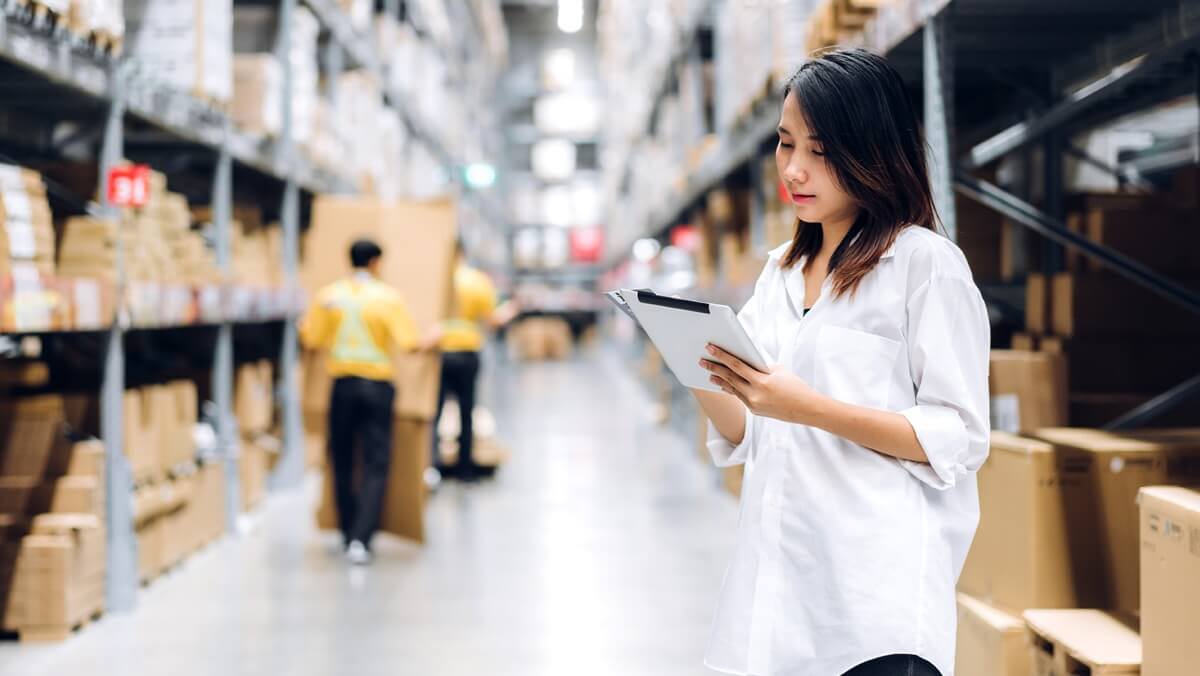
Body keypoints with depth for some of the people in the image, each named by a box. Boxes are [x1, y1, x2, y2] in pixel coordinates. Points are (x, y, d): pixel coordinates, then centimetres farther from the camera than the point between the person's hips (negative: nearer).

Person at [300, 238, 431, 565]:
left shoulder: (328, 295, 1)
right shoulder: (388, 296, -6)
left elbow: (311, 340, 4)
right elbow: (408, 343, -9)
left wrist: (303, 326, 26)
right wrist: (430, 342, 12)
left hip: (342, 384, 2)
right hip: (377, 385, -2)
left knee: (342, 464, 15)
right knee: (376, 465, -1)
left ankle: (349, 534, 24)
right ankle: (361, 538, -13)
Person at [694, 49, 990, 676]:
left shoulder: (927, 262, -4)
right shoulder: (780, 271, 16)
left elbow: (958, 440, -10)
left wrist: (809, 407, -19)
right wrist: (704, 383, -3)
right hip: (775, 585, 6)